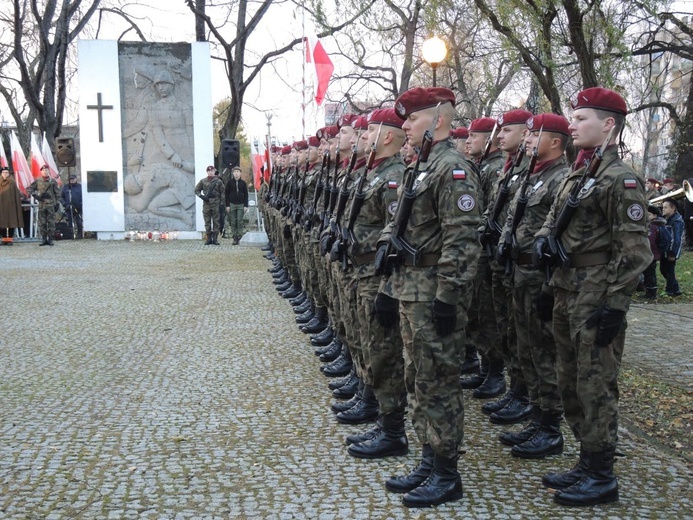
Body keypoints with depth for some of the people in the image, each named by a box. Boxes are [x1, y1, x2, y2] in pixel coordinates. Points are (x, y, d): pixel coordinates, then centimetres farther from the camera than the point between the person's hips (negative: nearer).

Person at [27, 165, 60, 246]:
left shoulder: (53, 181, 4)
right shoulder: (37, 181, 6)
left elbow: (57, 193, 5)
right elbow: (29, 189, 8)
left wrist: (56, 203, 0)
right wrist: (35, 195, -7)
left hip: (51, 205, -1)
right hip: (41, 205, 2)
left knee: (51, 222, -1)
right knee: (42, 222, 3)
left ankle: (50, 239, 4)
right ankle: (44, 239, 9)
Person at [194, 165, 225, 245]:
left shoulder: (218, 181, 5)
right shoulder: (203, 181, 8)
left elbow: (223, 192, 8)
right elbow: (196, 190, 12)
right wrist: (202, 196, -4)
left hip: (216, 203, -1)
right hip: (206, 203, 1)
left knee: (216, 221, 0)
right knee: (207, 222, 2)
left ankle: (215, 238, 4)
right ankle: (209, 238, 6)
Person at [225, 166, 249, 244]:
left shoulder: (243, 183, 6)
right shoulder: (230, 182, 4)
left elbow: (246, 195, 7)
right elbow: (227, 194, 5)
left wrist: (246, 206, -1)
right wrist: (227, 205, -2)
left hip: (241, 205, 0)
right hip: (232, 204, 0)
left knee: (240, 222, -4)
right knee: (233, 222, 1)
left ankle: (240, 237, 0)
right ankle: (235, 238, 4)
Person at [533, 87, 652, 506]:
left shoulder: (621, 178, -14)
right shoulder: (576, 175, 14)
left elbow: (635, 249, -19)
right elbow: (554, 220, 26)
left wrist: (615, 305, -20)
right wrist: (543, 240, 6)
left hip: (596, 298, -10)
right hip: (567, 293, 10)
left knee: (595, 386, -2)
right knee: (570, 383, 15)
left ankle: (602, 478, 10)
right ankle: (587, 464, 28)